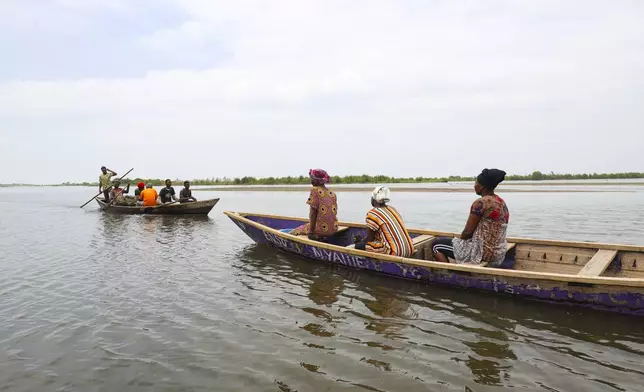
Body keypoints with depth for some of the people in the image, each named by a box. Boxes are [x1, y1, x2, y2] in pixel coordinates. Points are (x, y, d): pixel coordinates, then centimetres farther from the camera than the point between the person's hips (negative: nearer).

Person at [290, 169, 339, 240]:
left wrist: (311, 232, -11)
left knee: (293, 232, 11)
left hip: (321, 229, -7)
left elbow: (313, 212, -12)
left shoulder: (315, 190, -8)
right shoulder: (332, 193, 8)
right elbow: (334, 212, 9)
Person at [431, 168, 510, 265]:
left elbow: (468, 232, -16)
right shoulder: (501, 202, 8)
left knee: (436, 245, 4)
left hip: (482, 252, -9)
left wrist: (459, 240, 6)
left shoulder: (480, 203, -19)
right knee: (451, 241, 30)